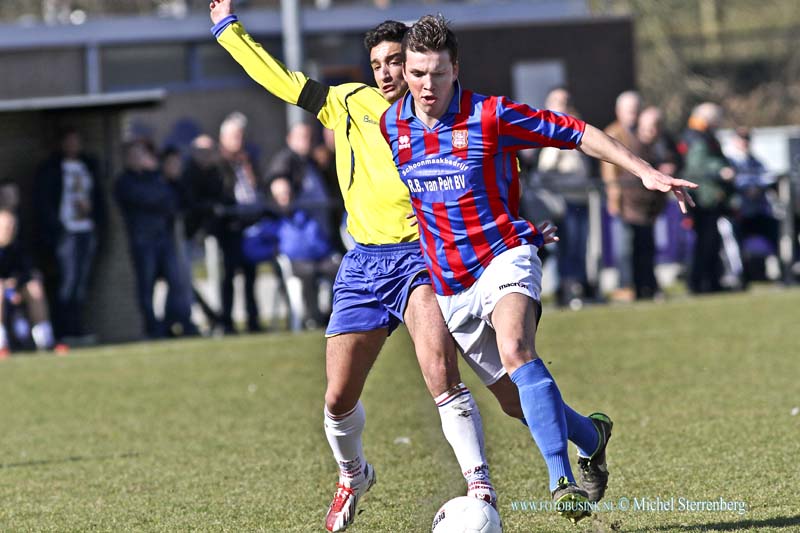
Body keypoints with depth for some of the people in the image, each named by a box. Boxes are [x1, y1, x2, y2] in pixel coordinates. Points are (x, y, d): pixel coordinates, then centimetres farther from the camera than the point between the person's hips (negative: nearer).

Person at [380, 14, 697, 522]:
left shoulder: (492, 116, -12)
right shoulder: (391, 125, 1)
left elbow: (576, 133, -7)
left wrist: (646, 172, -12)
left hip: (504, 257, -5)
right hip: (449, 284, 5)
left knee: (516, 350, -33)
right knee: (518, 398, 6)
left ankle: (563, 481, -36)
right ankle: (591, 435, 34)